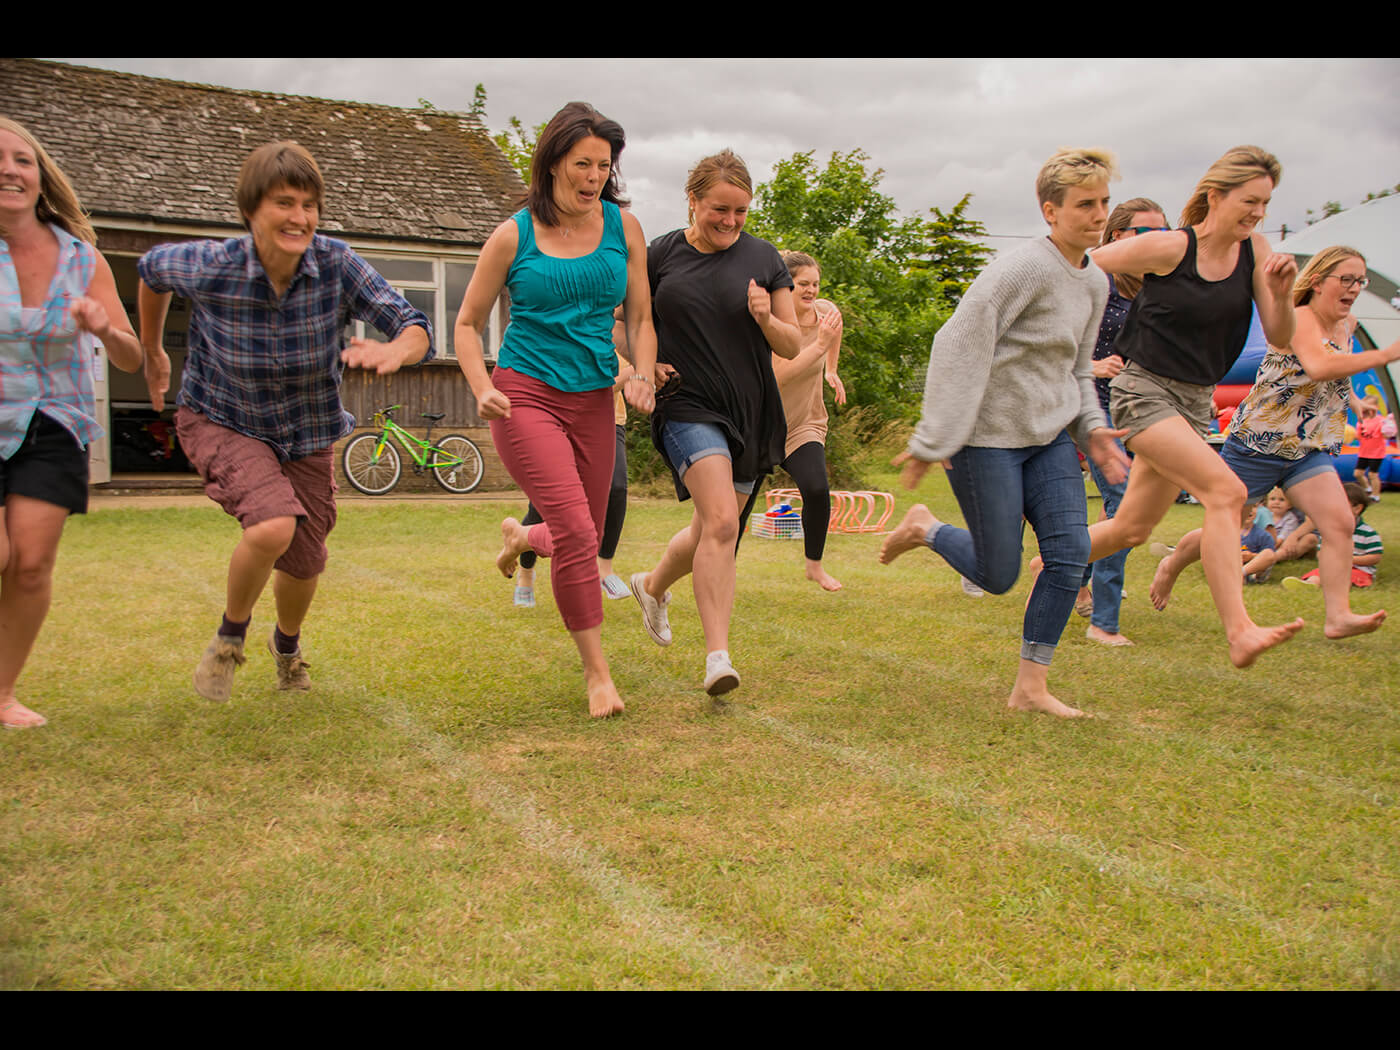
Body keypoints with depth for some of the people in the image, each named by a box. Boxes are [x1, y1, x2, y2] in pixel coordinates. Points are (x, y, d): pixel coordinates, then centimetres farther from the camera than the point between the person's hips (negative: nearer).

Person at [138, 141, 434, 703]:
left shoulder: (337, 264, -22)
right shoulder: (209, 267, -22)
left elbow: (415, 329, -27)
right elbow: (151, 269, 1)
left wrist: (393, 351, -50)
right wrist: (152, 353, 13)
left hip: (305, 432, 3)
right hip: (221, 421, -2)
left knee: (304, 563, 12)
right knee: (273, 525, -29)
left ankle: (287, 644, 49)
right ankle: (230, 637, 3)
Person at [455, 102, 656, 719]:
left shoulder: (623, 228, 6)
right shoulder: (514, 236, -2)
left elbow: (639, 318, 10)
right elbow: (468, 323, 6)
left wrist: (641, 375, -8)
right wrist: (482, 389, -10)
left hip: (593, 402, 4)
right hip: (526, 396, -4)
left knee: (585, 539, 12)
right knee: (575, 531, -18)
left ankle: (520, 538, 48)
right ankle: (595, 668, -3)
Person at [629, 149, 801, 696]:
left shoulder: (763, 258, 4)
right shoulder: (660, 255, 0)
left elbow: (793, 346, 7)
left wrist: (767, 320, -14)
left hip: (751, 413, 3)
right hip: (687, 405, -3)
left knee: (711, 532, 11)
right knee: (722, 523, -21)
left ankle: (653, 584, 42)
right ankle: (718, 655, -14)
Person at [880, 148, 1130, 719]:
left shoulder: (1095, 282, 10)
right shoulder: (1023, 268, -17)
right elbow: (959, 346, -20)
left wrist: (1092, 428, 2)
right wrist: (931, 442, -22)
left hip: (1049, 437, 8)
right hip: (988, 439, -7)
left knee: (1070, 554, -5)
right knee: (997, 576, -3)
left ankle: (1031, 686, 6)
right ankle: (924, 528, 27)